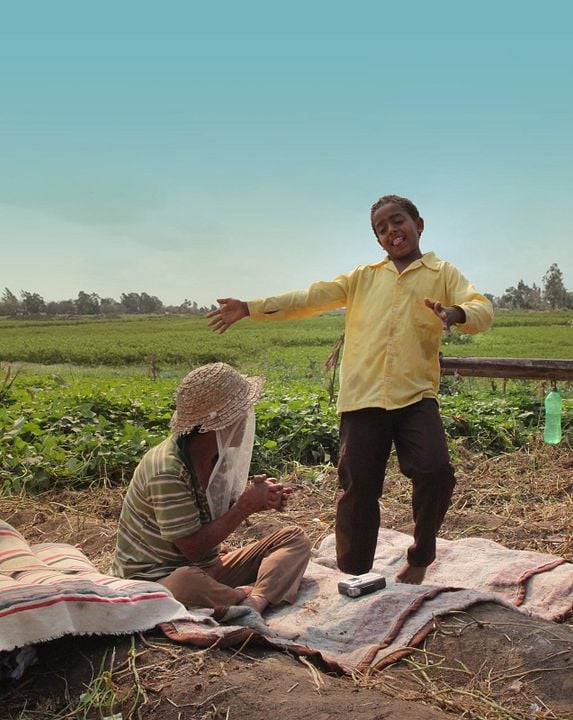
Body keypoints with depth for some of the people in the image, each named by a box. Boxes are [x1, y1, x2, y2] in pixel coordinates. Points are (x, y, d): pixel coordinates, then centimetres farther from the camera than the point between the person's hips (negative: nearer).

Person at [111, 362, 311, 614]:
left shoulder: (219, 453, -2)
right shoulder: (167, 472, -27)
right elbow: (193, 547, -25)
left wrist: (257, 497, -11)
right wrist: (246, 505, -21)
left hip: (208, 567, 8)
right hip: (155, 577, -8)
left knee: (295, 538, -3)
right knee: (188, 582, -43)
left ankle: (253, 603, -29)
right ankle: (262, 596, -14)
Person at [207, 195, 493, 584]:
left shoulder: (443, 274, 10)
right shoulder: (364, 277, 18)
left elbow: (483, 310, -3)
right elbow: (310, 298, 15)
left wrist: (456, 313, -27)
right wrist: (250, 308, 10)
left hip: (415, 396, -2)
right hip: (363, 398, 2)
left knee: (435, 471, -19)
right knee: (358, 487, 4)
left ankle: (420, 557, 8)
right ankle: (353, 574, 21)